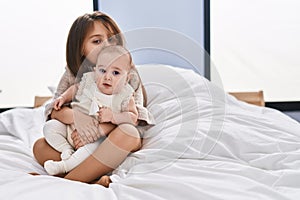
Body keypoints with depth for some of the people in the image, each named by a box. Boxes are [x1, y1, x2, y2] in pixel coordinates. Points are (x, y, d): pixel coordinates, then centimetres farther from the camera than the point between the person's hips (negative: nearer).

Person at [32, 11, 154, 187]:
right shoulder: (71, 75, 5)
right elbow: (54, 109, -3)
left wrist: (100, 129, -31)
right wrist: (74, 115, -27)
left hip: (115, 142, -2)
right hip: (80, 143, 3)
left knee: (127, 132, -36)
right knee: (40, 146, -18)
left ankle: (67, 182, -32)